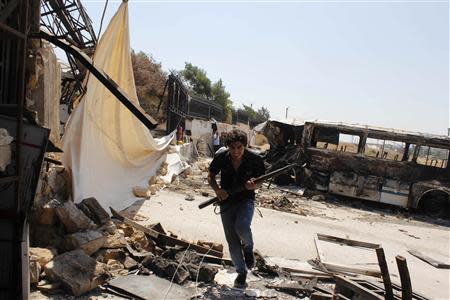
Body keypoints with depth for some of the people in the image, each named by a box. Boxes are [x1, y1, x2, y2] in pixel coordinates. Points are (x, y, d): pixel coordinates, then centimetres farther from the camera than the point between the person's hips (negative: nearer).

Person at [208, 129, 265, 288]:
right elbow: (210, 176, 4)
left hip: (246, 199, -2)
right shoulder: (221, 158, -12)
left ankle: (248, 248, 6)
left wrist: (254, 185, -24)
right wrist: (217, 190, -15)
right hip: (226, 201, 2)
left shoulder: (255, 160, -14)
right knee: (232, 242, 7)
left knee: (241, 227, -30)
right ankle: (241, 272, 30)